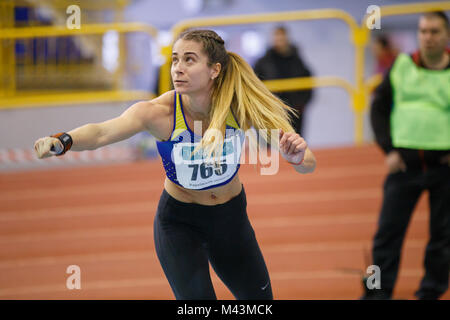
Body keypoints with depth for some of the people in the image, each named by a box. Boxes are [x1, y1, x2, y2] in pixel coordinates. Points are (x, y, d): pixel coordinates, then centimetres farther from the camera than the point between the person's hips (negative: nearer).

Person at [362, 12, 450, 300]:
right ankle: (379, 292, 3)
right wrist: (388, 149, -1)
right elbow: (379, 108, 9)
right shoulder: (401, 66, 3)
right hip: (405, 164, 1)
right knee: (388, 230, -2)